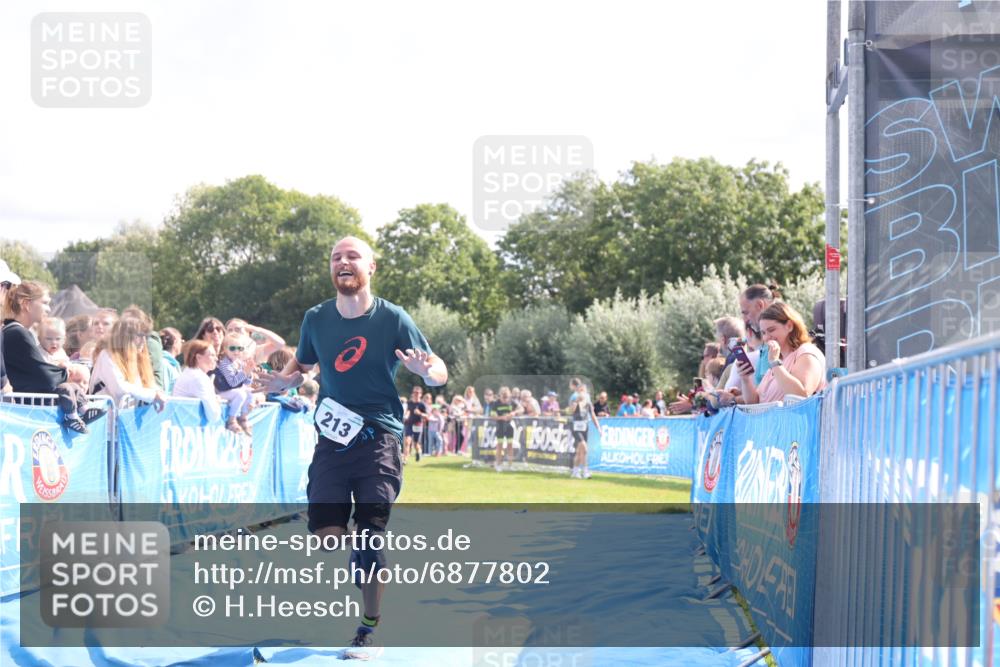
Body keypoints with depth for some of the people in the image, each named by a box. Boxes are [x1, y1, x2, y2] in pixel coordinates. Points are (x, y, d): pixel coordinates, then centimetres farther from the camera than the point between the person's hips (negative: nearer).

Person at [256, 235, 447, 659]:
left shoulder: (392, 319, -6)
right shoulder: (316, 319, 3)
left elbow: (439, 373, -2)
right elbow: (303, 363, 19)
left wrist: (425, 371, -26)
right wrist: (285, 380, -4)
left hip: (378, 437, -3)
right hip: (333, 438, 3)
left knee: (369, 536, -6)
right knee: (326, 536, -5)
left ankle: (370, 630, 8)